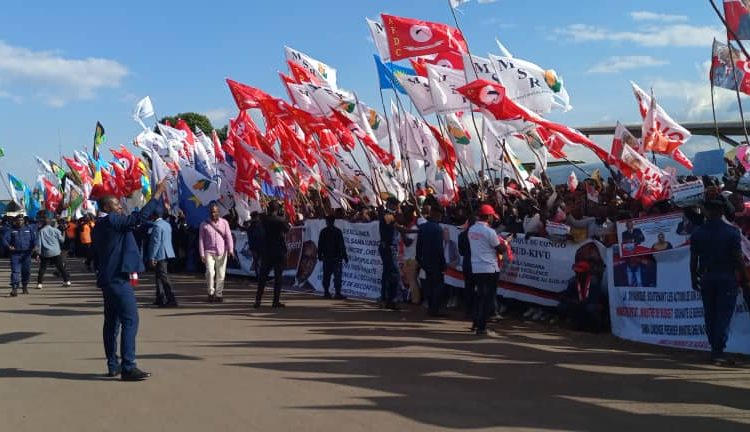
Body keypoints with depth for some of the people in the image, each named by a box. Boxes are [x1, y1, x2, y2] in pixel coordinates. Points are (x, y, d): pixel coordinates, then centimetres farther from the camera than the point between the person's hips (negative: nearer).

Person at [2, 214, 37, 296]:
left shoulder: (29, 229, 10)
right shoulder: (11, 230, 7)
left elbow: (34, 238, 1)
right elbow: (4, 239, -2)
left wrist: (35, 246, -18)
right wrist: (8, 246, -21)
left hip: (26, 254, 2)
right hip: (15, 253, -2)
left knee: (26, 271, 9)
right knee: (15, 271, -11)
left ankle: (25, 286, 30)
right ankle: (14, 289, -17)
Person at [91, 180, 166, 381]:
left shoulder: (98, 226, 17)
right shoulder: (112, 221, -12)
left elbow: (96, 257, 23)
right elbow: (139, 217, -25)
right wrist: (157, 194, -22)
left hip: (107, 279, 10)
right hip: (119, 279, -10)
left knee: (112, 321, 12)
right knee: (130, 320, -11)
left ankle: (113, 365, 16)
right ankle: (128, 367, -15)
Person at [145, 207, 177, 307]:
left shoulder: (157, 226, -15)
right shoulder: (167, 224, 13)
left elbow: (156, 242, -19)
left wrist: (152, 257, -17)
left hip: (160, 255, -10)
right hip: (167, 253, 10)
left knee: (164, 277, -8)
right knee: (159, 276, 18)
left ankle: (171, 300, -10)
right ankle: (160, 299, 24)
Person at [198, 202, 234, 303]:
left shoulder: (224, 222, 5)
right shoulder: (204, 224, 4)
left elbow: (228, 236, 1)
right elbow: (201, 239, 5)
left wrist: (230, 249, -12)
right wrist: (202, 254, -1)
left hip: (221, 252, 1)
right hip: (209, 252, -1)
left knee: (221, 274, 3)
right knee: (210, 272, -14)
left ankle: (219, 294, 13)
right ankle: (211, 292, 2)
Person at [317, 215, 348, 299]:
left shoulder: (323, 231, 3)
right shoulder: (338, 231, -7)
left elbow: (320, 245, 7)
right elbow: (342, 245, -7)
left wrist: (319, 255, 15)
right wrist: (345, 256, -3)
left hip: (326, 257, 4)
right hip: (336, 257, -4)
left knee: (326, 275, 11)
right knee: (337, 275, -5)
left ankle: (326, 292, 13)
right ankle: (337, 293, -12)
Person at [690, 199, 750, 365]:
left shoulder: (697, 232, 1)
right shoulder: (732, 232, -7)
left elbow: (693, 259, 3)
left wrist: (694, 278, 13)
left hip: (706, 278, 3)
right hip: (727, 278, -3)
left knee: (710, 316, 11)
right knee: (724, 315, -1)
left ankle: (715, 350, 16)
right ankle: (718, 352, -6)